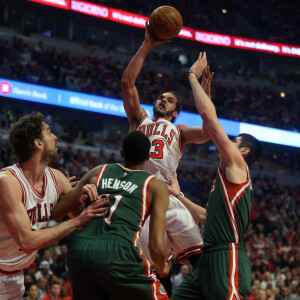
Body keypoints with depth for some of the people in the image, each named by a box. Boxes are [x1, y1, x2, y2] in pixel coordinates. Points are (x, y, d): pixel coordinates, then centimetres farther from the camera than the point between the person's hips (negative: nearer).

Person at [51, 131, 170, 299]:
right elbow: (156, 245, 4)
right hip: (117, 254, -4)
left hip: (79, 253, 4)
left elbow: (58, 211, 23)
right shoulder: (157, 186, 13)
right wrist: (162, 268, 24)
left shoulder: (98, 172, 22)